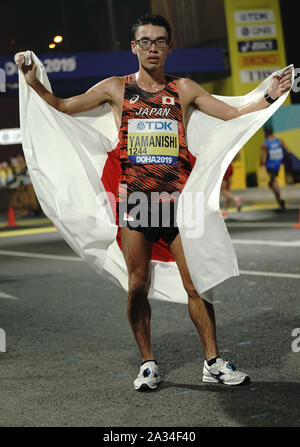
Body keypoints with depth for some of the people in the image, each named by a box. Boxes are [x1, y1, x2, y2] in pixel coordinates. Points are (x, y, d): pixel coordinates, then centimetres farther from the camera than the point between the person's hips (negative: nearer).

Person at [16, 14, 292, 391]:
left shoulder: (184, 89, 11)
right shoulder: (116, 88, 9)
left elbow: (233, 113, 13)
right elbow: (62, 106, 13)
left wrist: (269, 97, 0)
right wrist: (35, 83, -1)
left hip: (178, 198, 0)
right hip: (134, 198, 0)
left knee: (197, 284, -2)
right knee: (138, 286, 1)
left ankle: (213, 362, 8)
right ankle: (148, 364, 13)